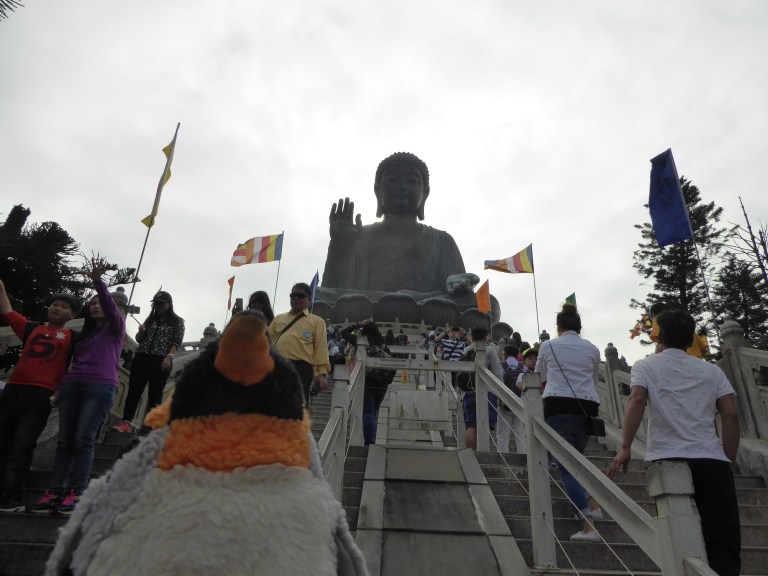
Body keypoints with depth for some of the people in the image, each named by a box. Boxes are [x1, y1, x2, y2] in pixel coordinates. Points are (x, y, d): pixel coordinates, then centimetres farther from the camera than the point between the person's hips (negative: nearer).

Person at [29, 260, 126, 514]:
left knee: (83, 440, -12)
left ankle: (75, 494, -12)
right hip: (71, 385, 6)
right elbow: (76, 360, 25)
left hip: (100, 386, -6)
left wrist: (98, 281, -20)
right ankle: (54, 492, -1)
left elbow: (110, 305, -7)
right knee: (65, 441, -1)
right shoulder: (85, 333, 27)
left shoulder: (115, 327, 11)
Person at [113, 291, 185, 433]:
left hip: (160, 361, -5)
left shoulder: (177, 322, 7)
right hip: (141, 358, 5)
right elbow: (139, 339, 23)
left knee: (155, 394, -9)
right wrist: (141, 331, -1)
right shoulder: (151, 319, 21)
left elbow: (177, 342, -2)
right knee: (134, 390, -5)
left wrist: (169, 357, -19)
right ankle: (125, 422, -8)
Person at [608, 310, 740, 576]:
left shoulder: (646, 366, 10)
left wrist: (625, 447, -12)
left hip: (668, 460, -2)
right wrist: (729, 460, 15)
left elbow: (637, 400, -9)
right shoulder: (712, 370, 18)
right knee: (724, 545, 3)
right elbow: (731, 415, 7)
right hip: (712, 461, 2)